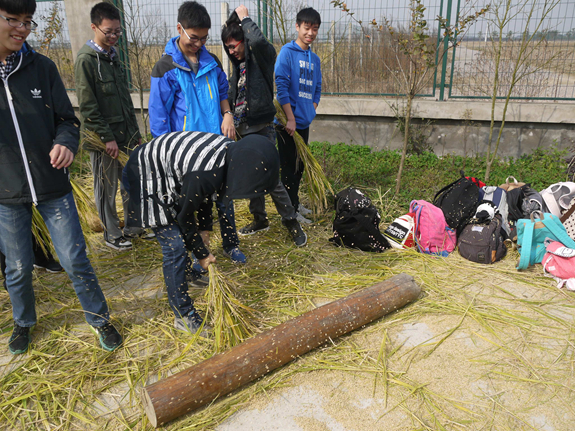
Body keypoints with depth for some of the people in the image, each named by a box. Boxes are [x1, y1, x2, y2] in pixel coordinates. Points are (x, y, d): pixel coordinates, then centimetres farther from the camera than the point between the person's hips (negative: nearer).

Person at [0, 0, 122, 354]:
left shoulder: (42, 67, -3)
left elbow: (67, 119, 0)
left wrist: (66, 143, -20)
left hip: (52, 184, 0)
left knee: (75, 260, 6)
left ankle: (99, 318, 27)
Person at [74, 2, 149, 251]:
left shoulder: (113, 55, 13)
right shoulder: (86, 59, -11)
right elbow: (87, 106, -14)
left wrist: (135, 131, 16)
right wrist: (107, 137, -16)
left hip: (124, 133, 8)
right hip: (103, 138, -7)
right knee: (107, 188, 4)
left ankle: (133, 228, 29)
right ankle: (112, 235, 19)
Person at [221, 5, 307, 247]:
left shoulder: (262, 55, -8)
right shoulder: (238, 64, 15)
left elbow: (258, 40, -32)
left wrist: (244, 18, -16)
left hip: (261, 128, -8)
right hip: (244, 129, 8)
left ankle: (292, 222, 3)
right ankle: (260, 219, 28)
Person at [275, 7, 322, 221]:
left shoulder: (315, 58, 13)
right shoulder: (287, 52, -9)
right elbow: (281, 86, -16)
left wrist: (310, 113, 6)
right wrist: (291, 119, -19)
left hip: (304, 122, 7)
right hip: (288, 122, -7)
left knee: (300, 165, 16)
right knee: (289, 167, -1)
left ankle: (295, 203, 31)